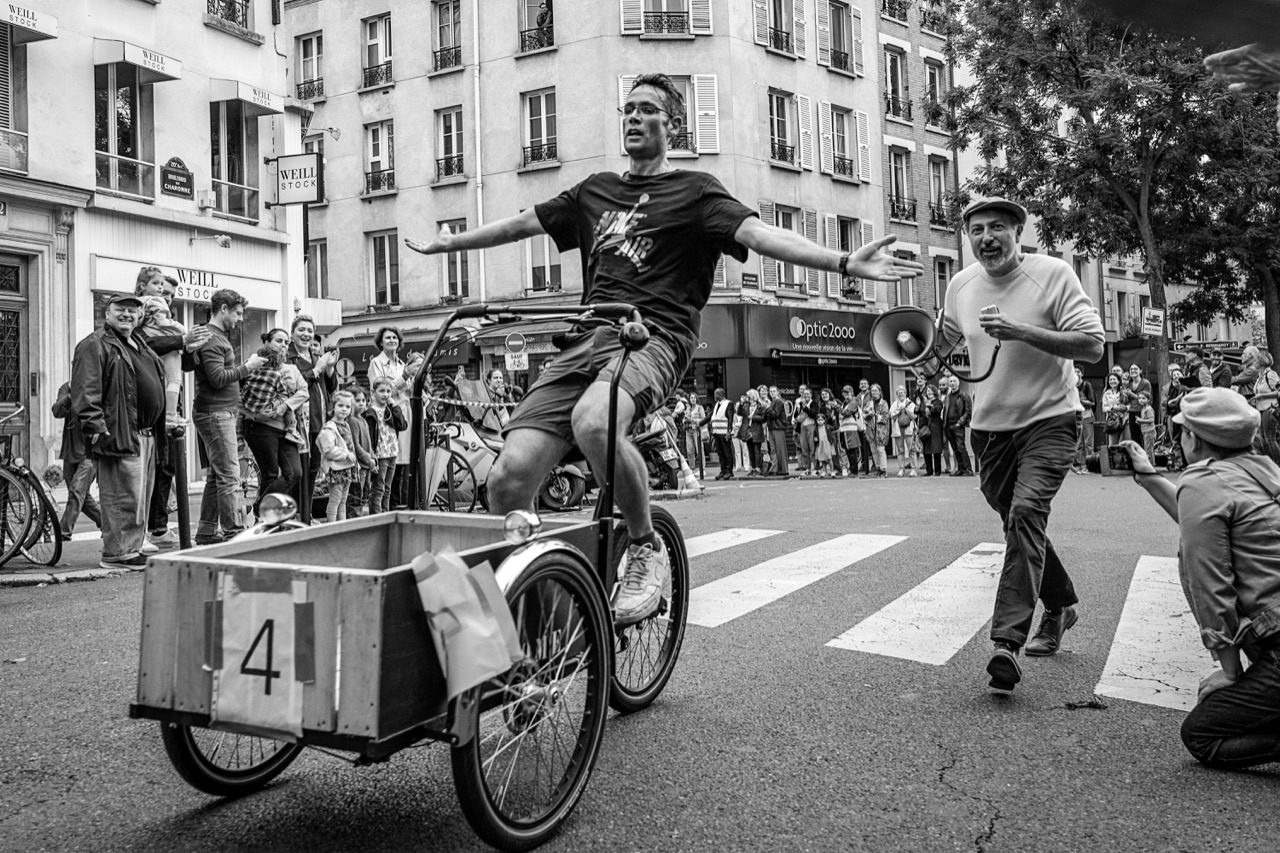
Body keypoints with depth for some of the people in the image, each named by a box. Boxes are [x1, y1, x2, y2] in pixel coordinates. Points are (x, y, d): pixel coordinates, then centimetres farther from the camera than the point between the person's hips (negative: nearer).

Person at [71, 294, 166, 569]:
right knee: (125, 497, -9)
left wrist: (165, 423, 24)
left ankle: (134, 547, 23)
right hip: (120, 435, -10)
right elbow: (85, 392, -15)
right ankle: (117, 554, -2)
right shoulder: (94, 345, -6)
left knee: (142, 497, 14)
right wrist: (96, 429, -21)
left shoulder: (140, 345, 23)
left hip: (147, 435, 10)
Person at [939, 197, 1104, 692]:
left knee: (1027, 512, -23)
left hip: (1048, 420, -5)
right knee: (1017, 523, 13)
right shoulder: (961, 285, 3)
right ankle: (1060, 605, 38)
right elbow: (945, 336, 24)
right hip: (990, 427, 5)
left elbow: (1093, 345, -16)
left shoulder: (1052, 273, -10)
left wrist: (1021, 332, -25)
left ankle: (1007, 641, -25)